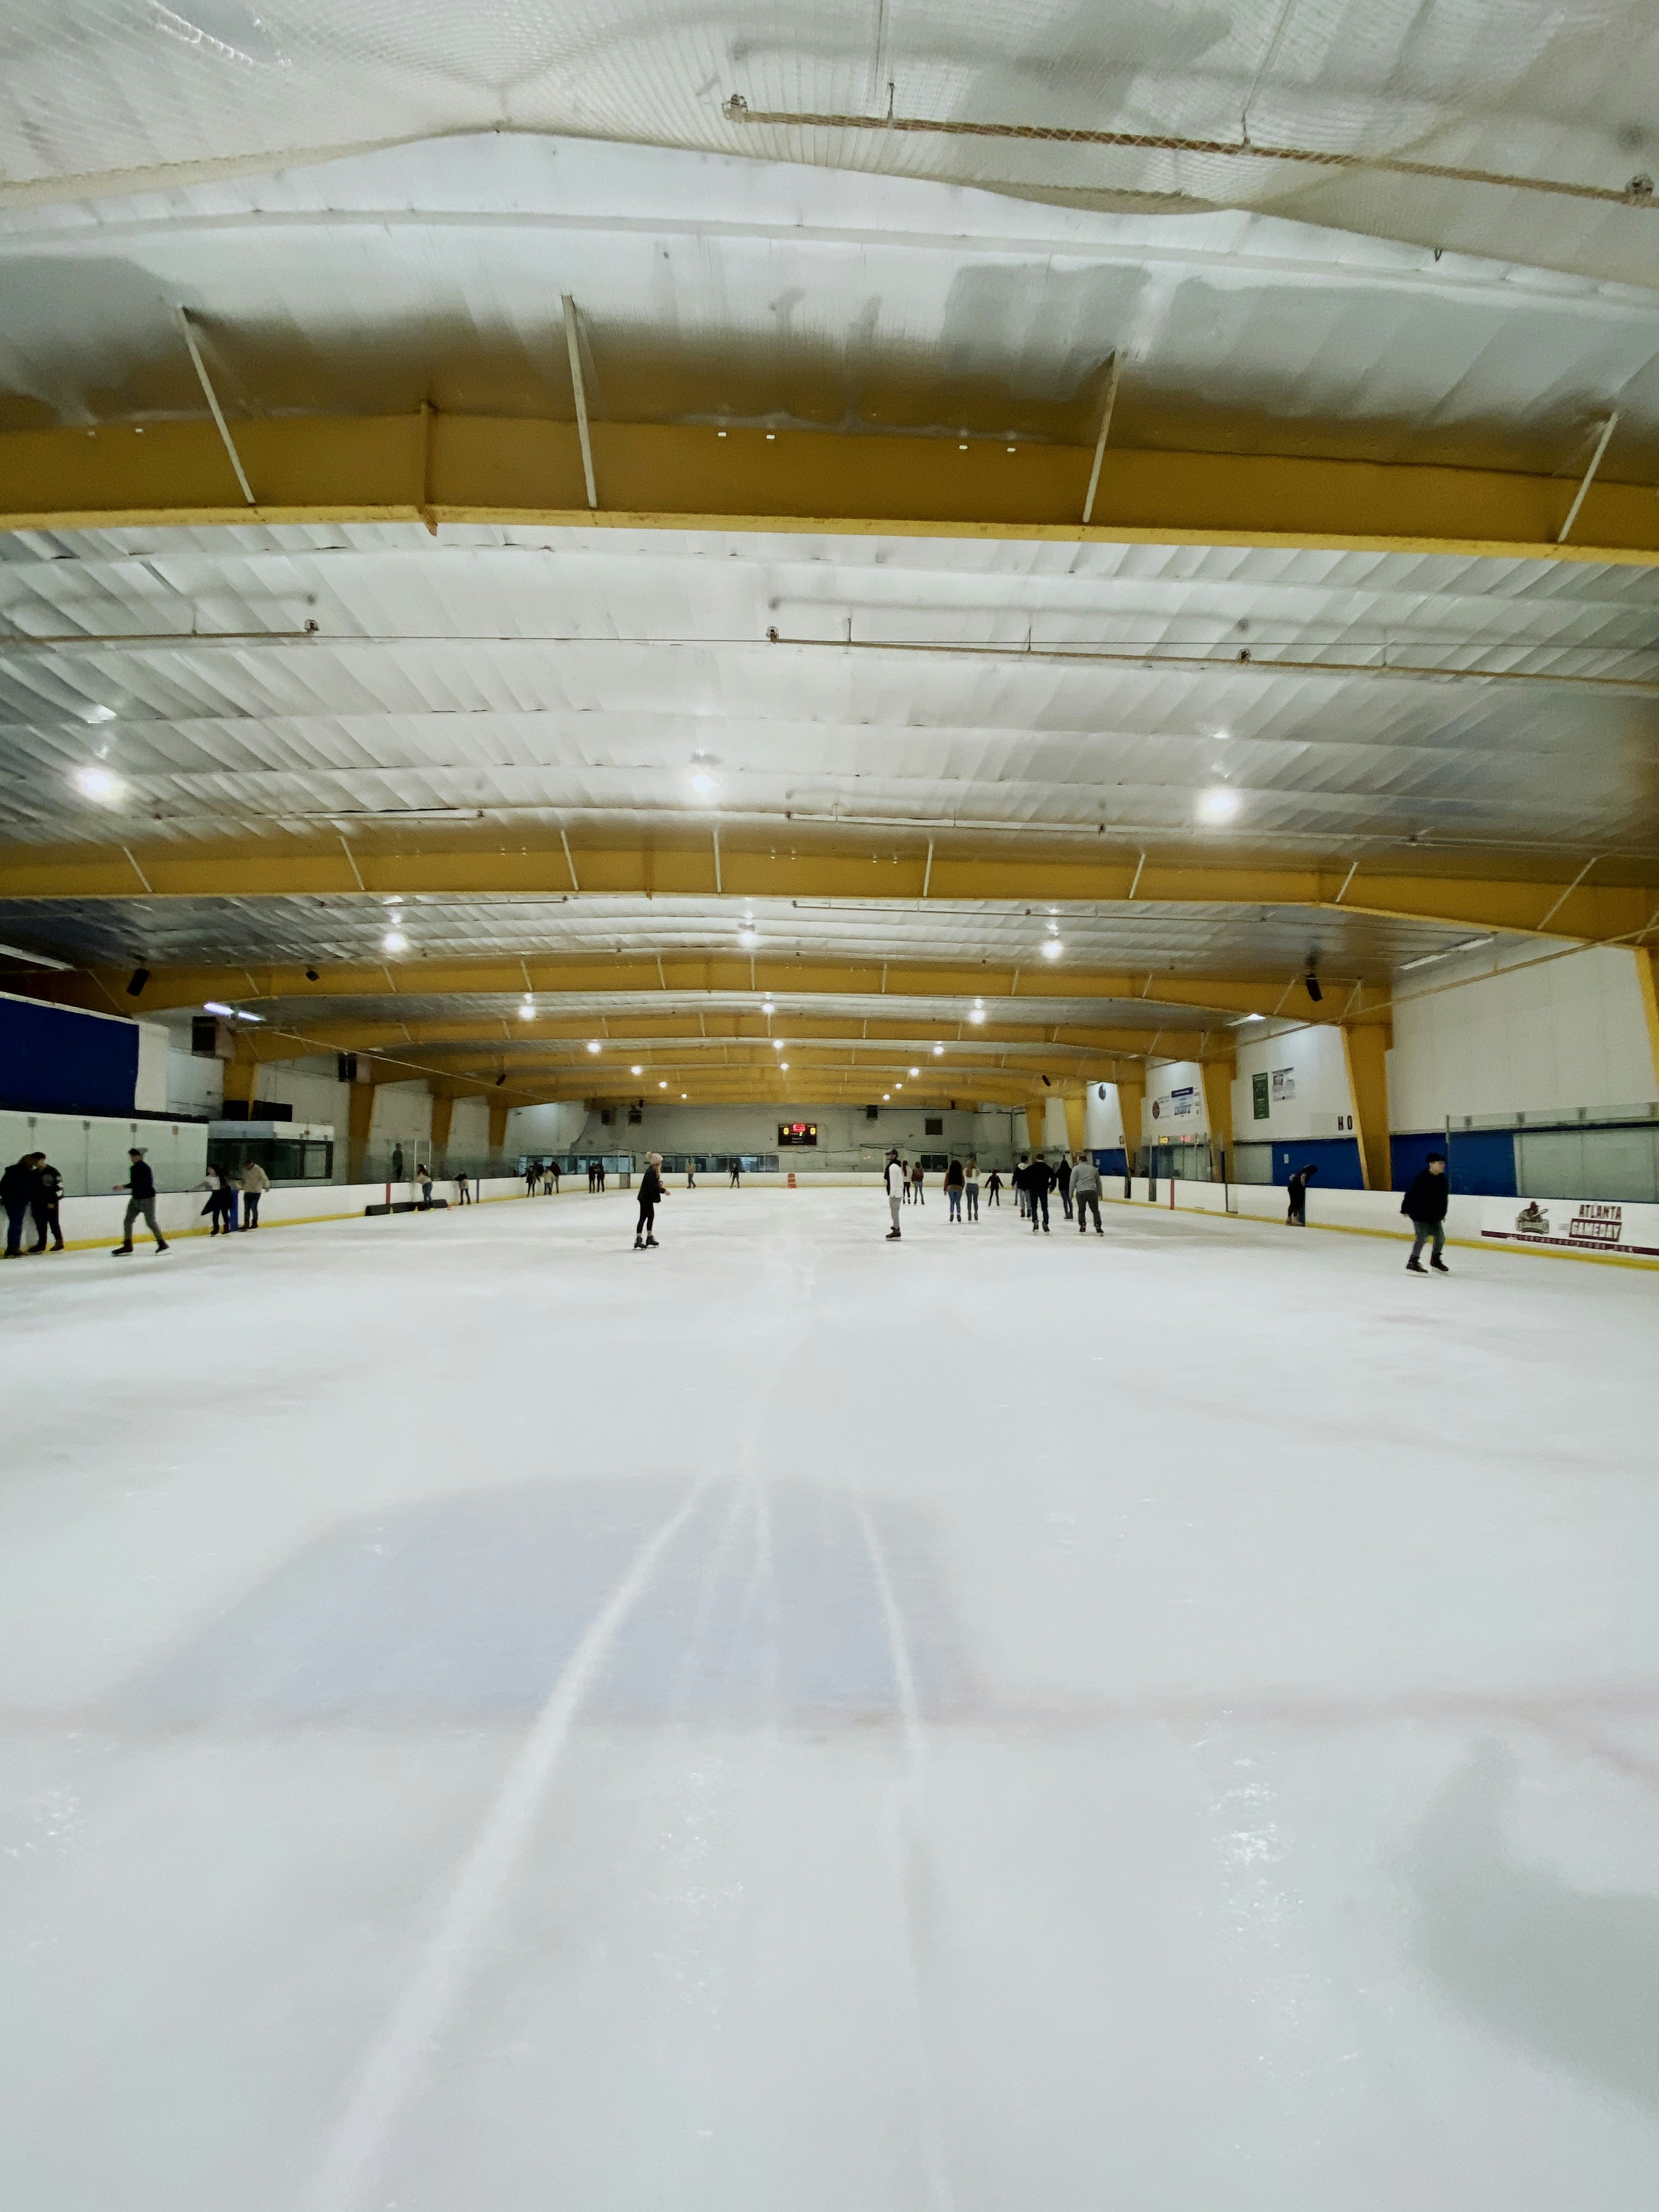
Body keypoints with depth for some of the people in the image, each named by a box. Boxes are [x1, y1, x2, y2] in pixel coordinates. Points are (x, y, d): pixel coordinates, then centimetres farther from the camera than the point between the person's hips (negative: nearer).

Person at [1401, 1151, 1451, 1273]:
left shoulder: (1442, 1179, 3)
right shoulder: (1422, 1178, -18)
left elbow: (1444, 1198, 14)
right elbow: (1411, 1194, -15)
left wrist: (1442, 1214, 19)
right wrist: (1406, 1209, -13)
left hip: (1434, 1216, 7)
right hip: (1419, 1214, -7)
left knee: (1440, 1237, 8)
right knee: (1422, 1237, -12)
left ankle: (1435, 1260, 29)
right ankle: (1412, 1263, -5)